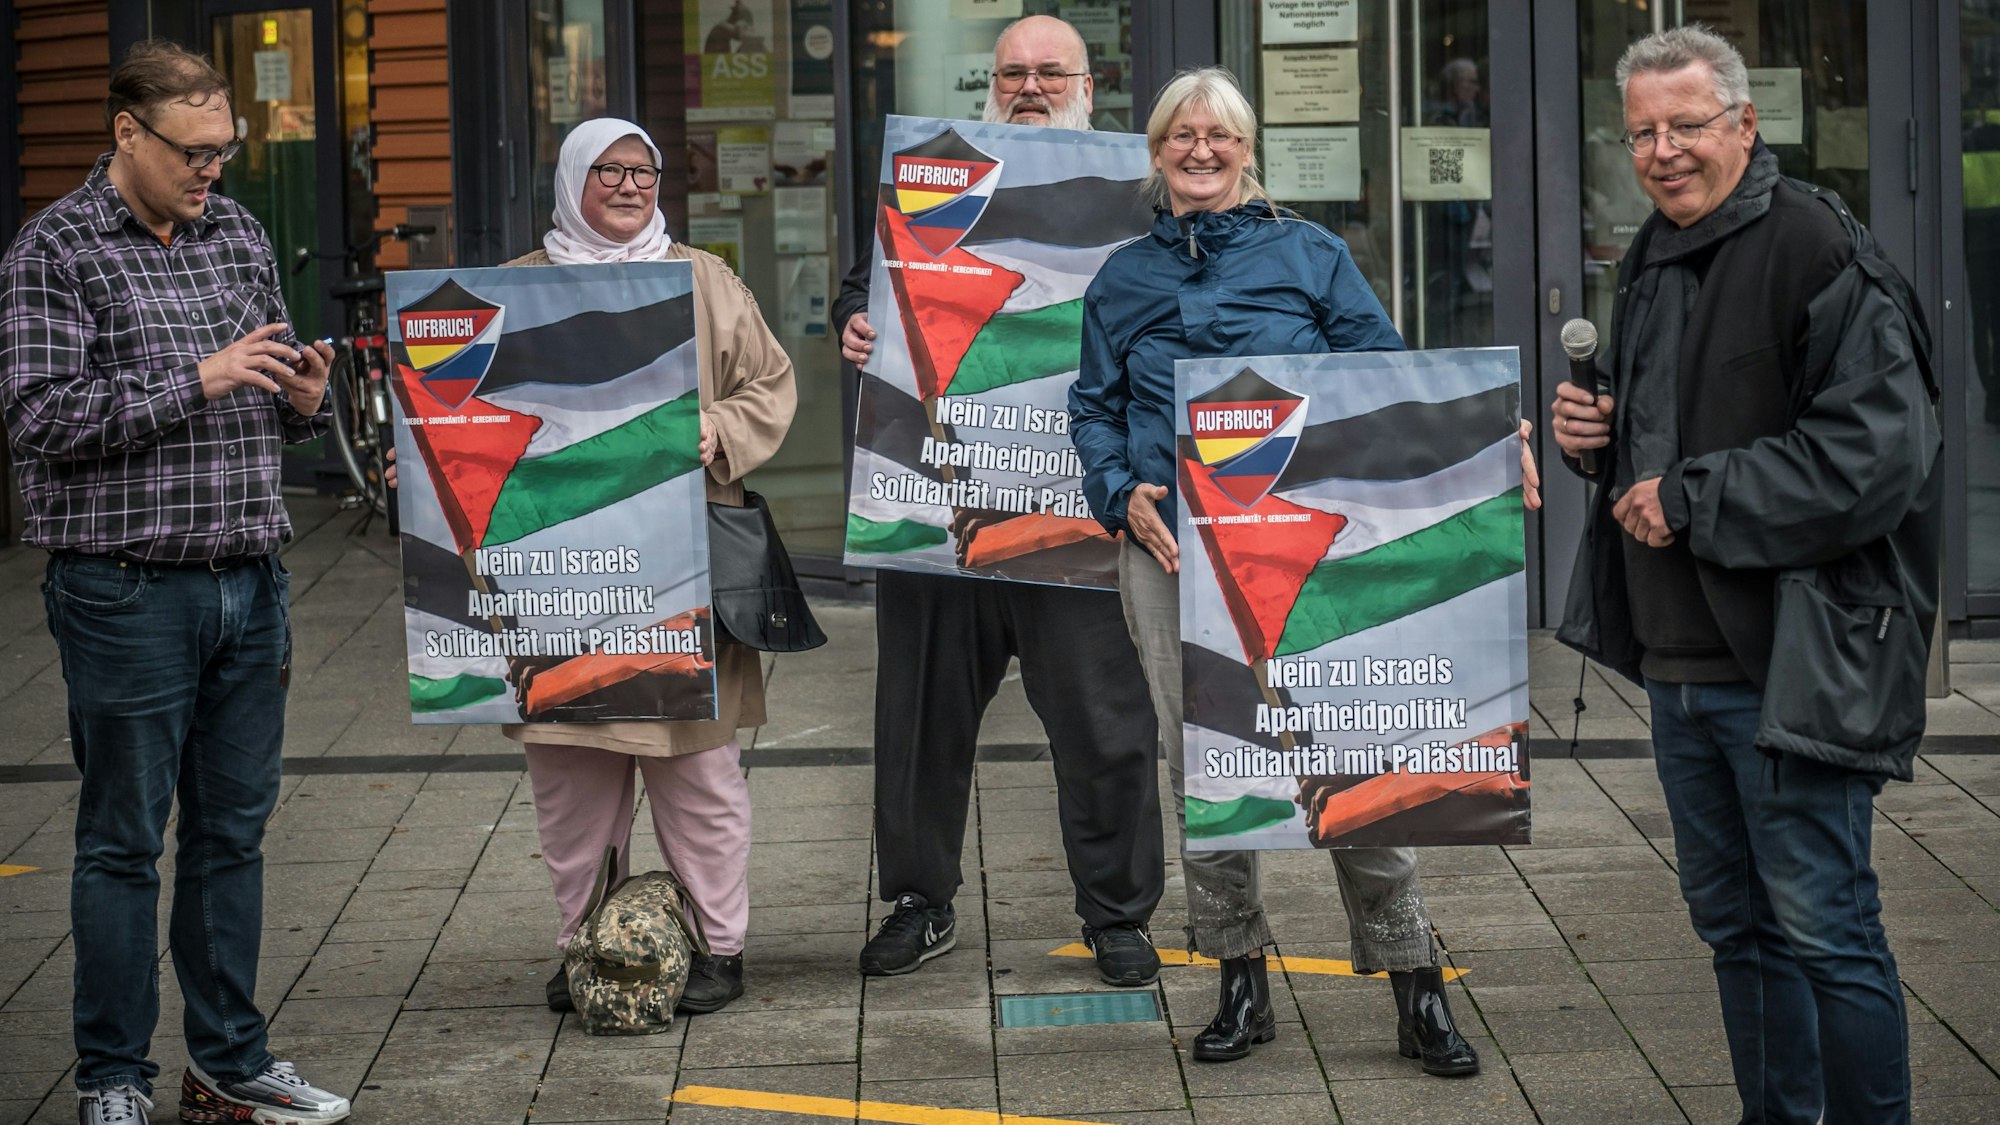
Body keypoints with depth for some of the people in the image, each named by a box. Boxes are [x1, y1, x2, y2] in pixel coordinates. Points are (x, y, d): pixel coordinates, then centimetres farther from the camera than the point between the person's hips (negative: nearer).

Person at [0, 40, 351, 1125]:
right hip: (129, 592, -6)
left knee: (233, 829, 11)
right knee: (124, 840, 2)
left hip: (250, 585, 6)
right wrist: (197, 380, -18)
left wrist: (302, 400, -2)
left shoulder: (239, 233, 13)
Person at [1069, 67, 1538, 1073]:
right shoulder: (1125, 278, 14)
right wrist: (1122, 493, -3)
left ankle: (1416, 993, 2)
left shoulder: (1308, 254, 7)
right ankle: (1241, 983, 18)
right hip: (1170, 547, 3)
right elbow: (1093, 408, 15)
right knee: (1200, 768, 5)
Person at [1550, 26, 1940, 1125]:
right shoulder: (1650, 262, 14)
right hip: (1679, 661, 9)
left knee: (1823, 929, -4)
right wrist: (1593, 434, 6)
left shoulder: (1819, 251, -13)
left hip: (1790, 663, -9)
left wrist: (1692, 500, -17)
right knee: (1735, 924, 17)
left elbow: (1875, 453, -21)